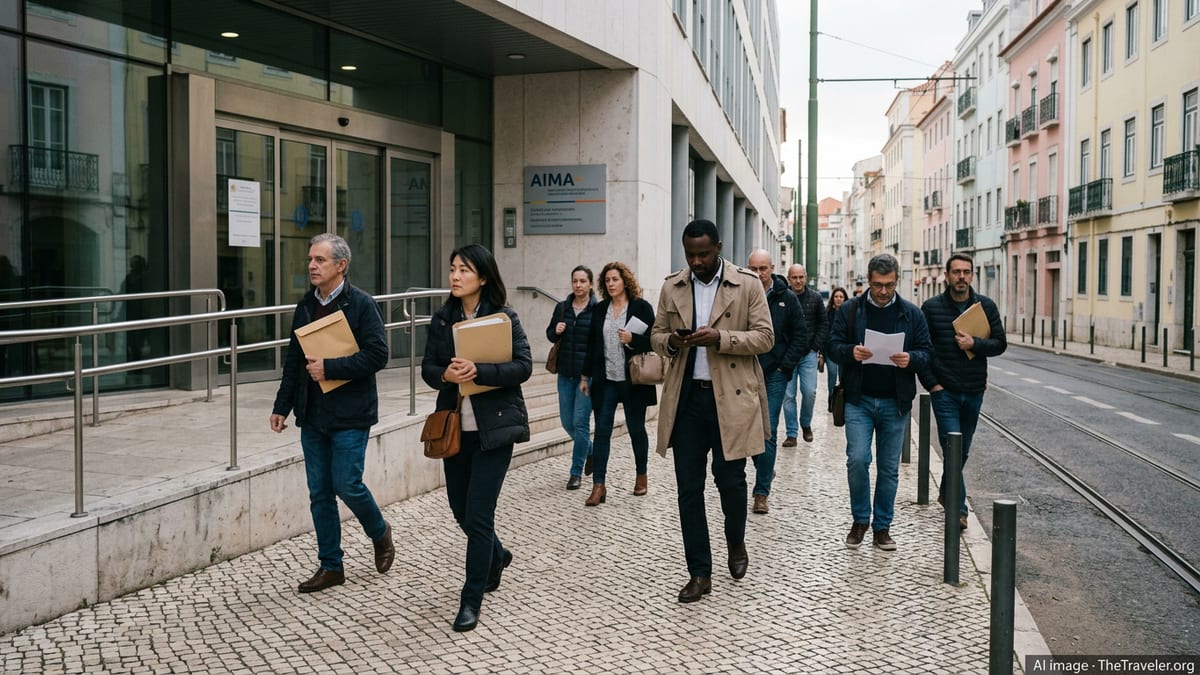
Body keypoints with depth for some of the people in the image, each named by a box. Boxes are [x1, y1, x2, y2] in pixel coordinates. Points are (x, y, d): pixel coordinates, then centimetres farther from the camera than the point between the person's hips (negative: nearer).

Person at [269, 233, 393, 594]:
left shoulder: (361, 305, -8)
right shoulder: (305, 305, 11)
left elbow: (377, 355, -16)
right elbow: (293, 360, 16)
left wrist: (329, 367, -19)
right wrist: (281, 406, 13)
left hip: (350, 415, -6)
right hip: (312, 415, 6)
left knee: (347, 485, -6)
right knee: (319, 493, 8)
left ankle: (380, 533, 24)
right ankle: (330, 567, 18)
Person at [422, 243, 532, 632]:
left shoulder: (504, 317, -7)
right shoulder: (442, 319, 6)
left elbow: (523, 366, -14)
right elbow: (427, 368, 5)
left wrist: (478, 371, -26)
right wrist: (445, 374, -18)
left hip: (494, 426, -5)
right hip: (455, 425, 5)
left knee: (478, 514, -6)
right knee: (460, 508, 15)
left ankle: (471, 600, 7)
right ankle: (496, 556, 45)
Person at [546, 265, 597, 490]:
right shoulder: (562, 307, 6)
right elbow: (550, 335, 15)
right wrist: (556, 331, -7)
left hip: (588, 374, -5)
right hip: (565, 373, 5)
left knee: (580, 422, -4)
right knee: (567, 422, 11)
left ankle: (576, 472, 8)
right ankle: (589, 451, 38)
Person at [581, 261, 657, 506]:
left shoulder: (642, 307, -4)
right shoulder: (599, 309, 8)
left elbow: (653, 341, -5)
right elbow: (592, 344, 12)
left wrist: (632, 339, -23)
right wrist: (586, 376, 11)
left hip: (633, 380, -3)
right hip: (605, 380, 3)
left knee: (636, 428, 10)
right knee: (602, 430, -2)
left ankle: (641, 476, 30)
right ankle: (598, 486, -2)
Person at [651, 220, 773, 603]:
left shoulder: (747, 284, -1)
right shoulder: (672, 287, 9)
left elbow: (765, 337, -4)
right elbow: (656, 336, 15)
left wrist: (720, 338, -19)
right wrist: (671, 341, -9)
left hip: (732, 398, -3)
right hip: (686, 398, 3)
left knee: (730, 479, 2)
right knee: (689, 487, 3)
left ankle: (736, 542, 34)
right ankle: (699, 574, 13)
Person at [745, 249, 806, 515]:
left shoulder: (786, 298, -1)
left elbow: (800, 334, 4)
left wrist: (786, 364, -4)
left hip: (775, 374, -1)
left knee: (767, 432, -4)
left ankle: (762, 492, 3)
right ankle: (766, 469, 37)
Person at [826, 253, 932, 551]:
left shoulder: (912, 313, 5)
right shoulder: (849, 309, 2)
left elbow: (927, 352, 4)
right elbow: (832, 346, 1)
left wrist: (911, 359, -19)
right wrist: (851, 352, -21)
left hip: (895, 403, 1)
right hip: (858, 400, -1)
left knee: (889, 468, 7)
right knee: (857, 459, -10)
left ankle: (882, 526, 20)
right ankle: (860, 519, 12)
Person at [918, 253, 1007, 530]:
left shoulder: (986, 306, 4)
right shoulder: (931, 307, -4)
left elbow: (1000, 343, 3)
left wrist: (975, 343, -16)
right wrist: (931, 383, -9)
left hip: (974, 392, 3)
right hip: (944, 391, -3)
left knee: (963, 451, 15)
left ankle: (946, 494, 35)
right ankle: (958, 508, -5)